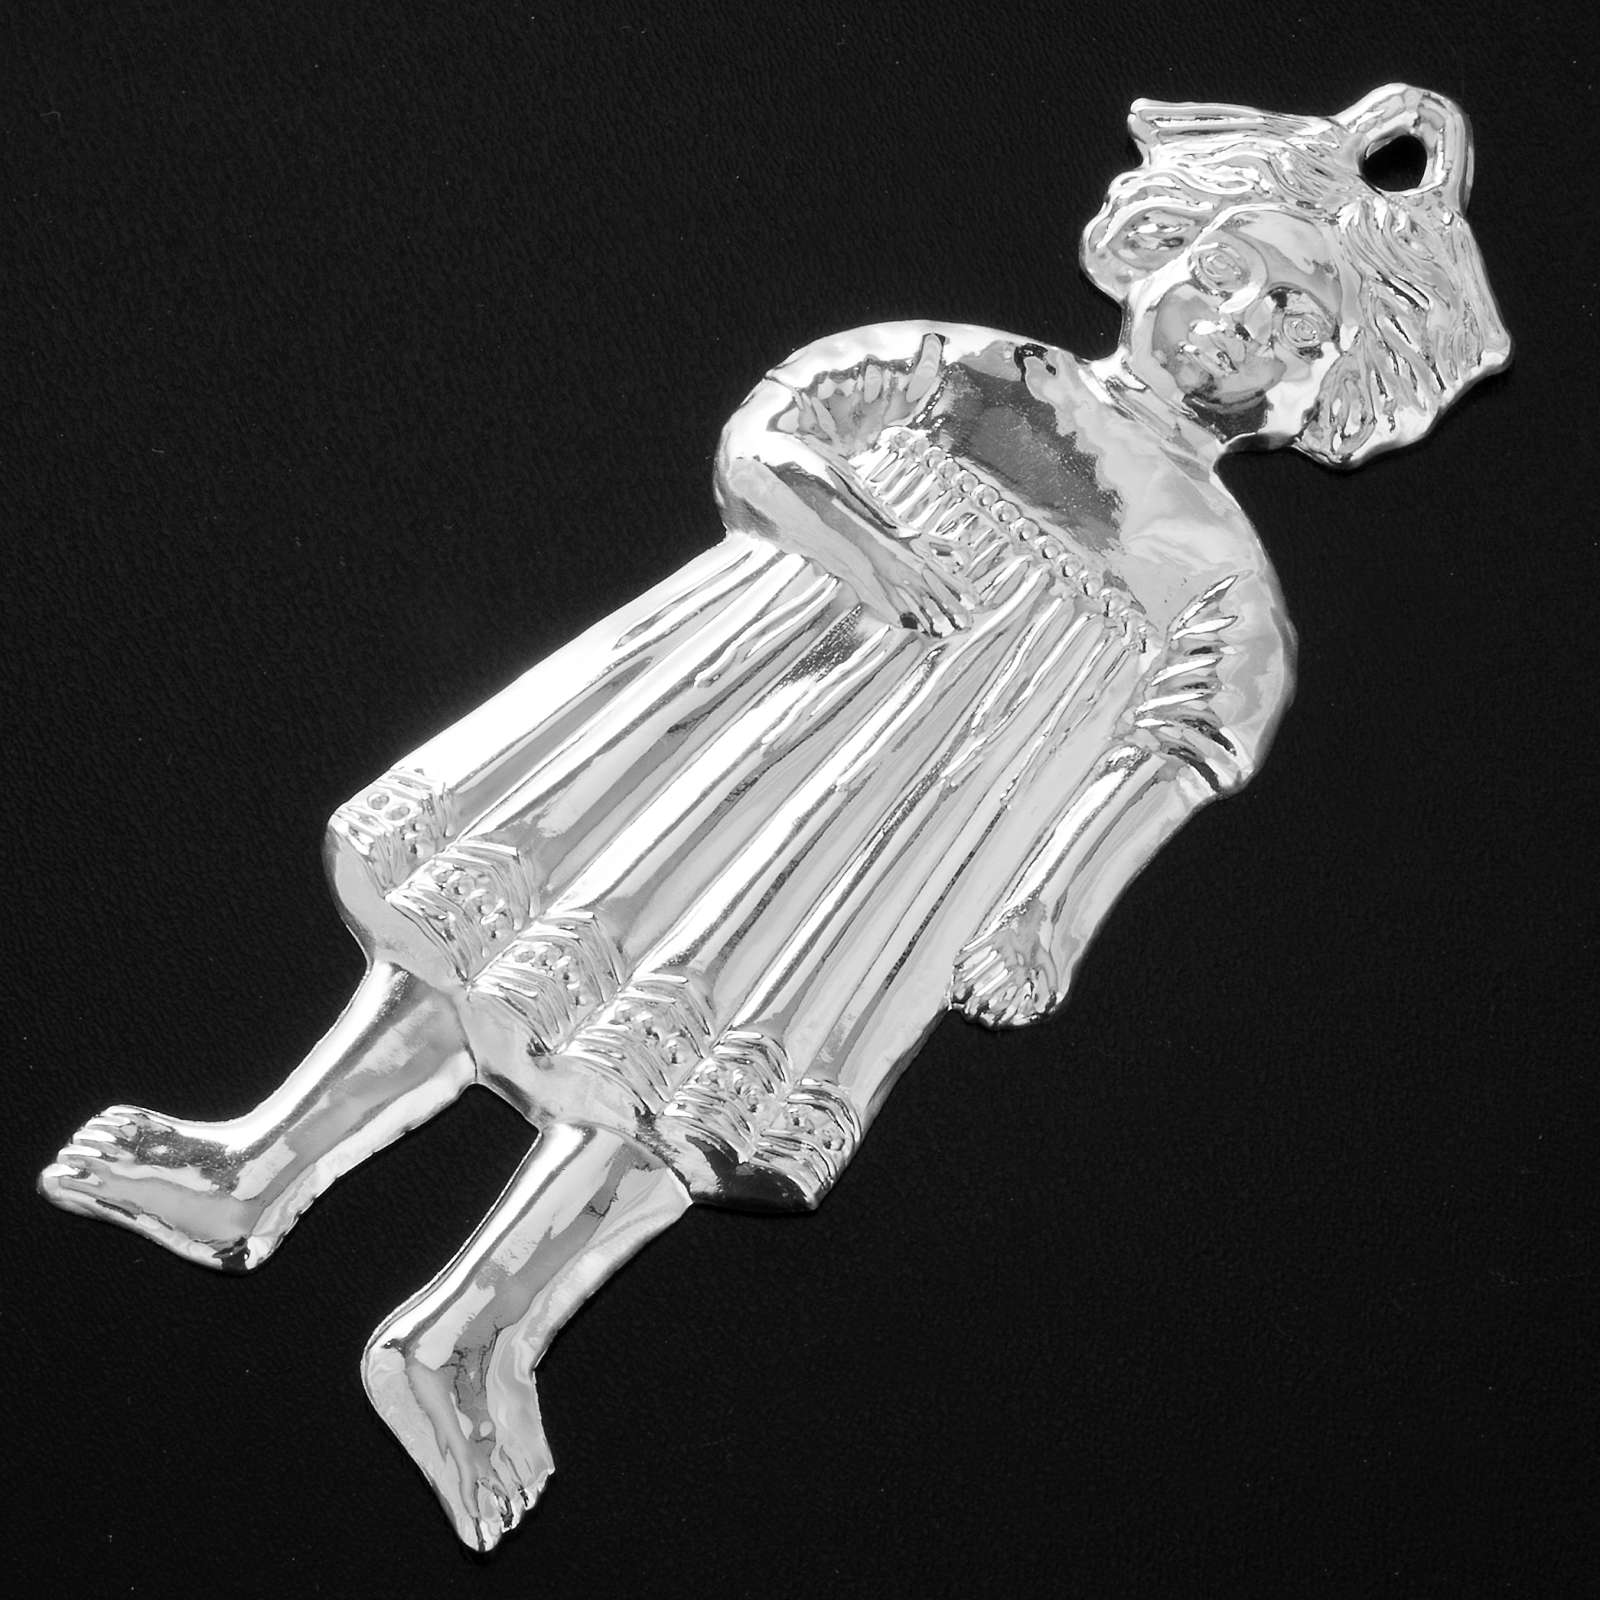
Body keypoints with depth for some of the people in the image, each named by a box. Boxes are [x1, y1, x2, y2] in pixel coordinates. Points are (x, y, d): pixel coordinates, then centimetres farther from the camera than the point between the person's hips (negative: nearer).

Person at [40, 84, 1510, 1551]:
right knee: (506, 881, -17)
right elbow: (765, 426, 12)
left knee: (713, 1034, -24)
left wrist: (1051, 908, -11)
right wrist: (821, 510, -10)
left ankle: (476, 1329, -33)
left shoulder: (1223, 581, 19)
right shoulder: (975, 371, 24)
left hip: (942, 784, -2)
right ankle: (269, 1164, -19)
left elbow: (1166, 769, 5)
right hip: (776, 649, 3)